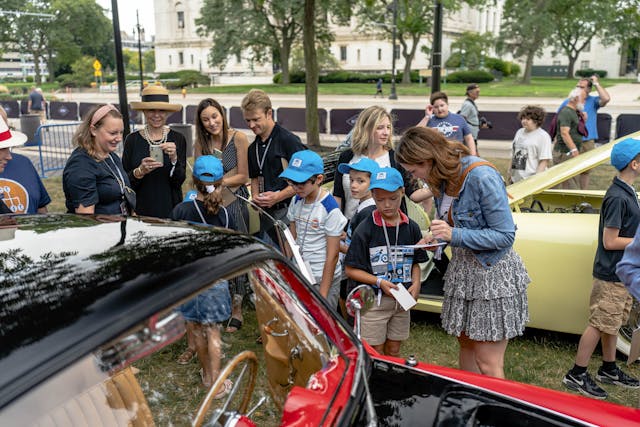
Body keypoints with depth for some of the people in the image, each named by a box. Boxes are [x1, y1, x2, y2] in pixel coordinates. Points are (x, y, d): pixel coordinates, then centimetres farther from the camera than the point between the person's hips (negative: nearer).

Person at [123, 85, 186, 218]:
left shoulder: (178, 139, -2)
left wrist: (174, 158, -20)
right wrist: (140, 171, -19)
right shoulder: (132, 139, -1)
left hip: (170, 210, 0)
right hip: (140, 211, 0)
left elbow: (179, 181, -5)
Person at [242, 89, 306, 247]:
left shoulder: (289, 141, -11)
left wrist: (278, 196, -19)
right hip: (266, 213, 7)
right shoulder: (253, 148, 13)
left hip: (288, 212, -7)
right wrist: (255, 196, 4)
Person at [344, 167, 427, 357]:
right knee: (375, 354, 5)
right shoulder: (366, 229, -11)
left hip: (402, 300, 4)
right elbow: (350, 270, -10)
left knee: (394, 351, 17)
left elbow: (415, 263, 12)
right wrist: (380, 282, -19)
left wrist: (416, 284, -6)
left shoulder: (411, 228, 1)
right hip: (373, 300, -4)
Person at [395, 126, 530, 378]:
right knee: (466, 344, 17)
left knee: (488, 364, -4)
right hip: (461, 268, 8)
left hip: (493, 273, -8)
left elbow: (505, 235, -21)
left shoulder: (482, 177, -23)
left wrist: (455, 235, -28)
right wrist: (438, 238, -2)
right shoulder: (442, 179, 3)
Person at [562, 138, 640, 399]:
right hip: (611, 275, -9)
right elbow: (610, 241, -22)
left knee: (612, 323, 18)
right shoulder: (618, 197, -21)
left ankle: (609, 370, 32)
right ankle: (576, 375, 7)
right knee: (600, 325, -2)